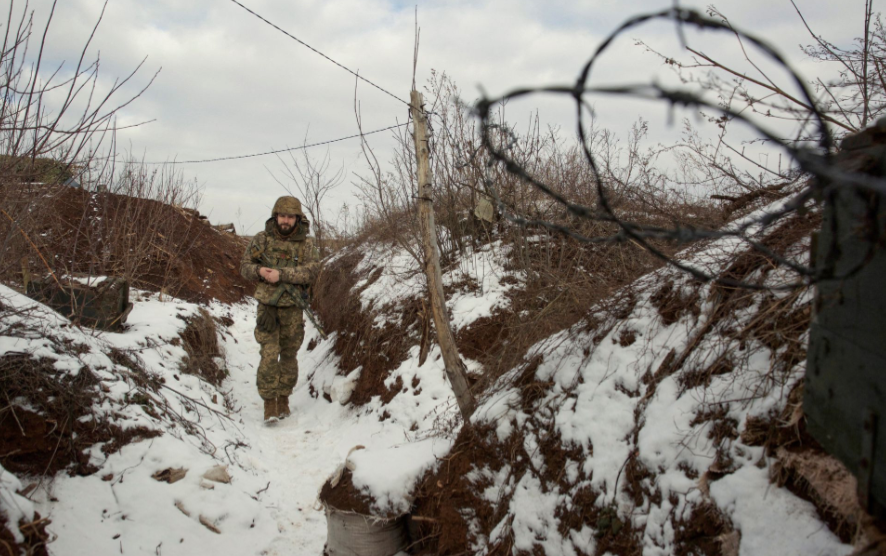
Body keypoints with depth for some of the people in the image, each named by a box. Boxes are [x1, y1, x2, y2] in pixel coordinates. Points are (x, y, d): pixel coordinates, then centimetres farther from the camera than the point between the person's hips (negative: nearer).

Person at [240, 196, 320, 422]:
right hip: (267, 305, -1)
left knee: (289, 355, 10)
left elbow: (311, 271, -15)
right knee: (269, 354, -7)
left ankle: (284, 399, 24)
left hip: (292, 308, 1)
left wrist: (281, 274, -25)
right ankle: (269, 403, 0)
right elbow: (245, 266, 6)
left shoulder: (306, 244, -1)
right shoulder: (261, 239, 1)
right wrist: (259, 270, -17)